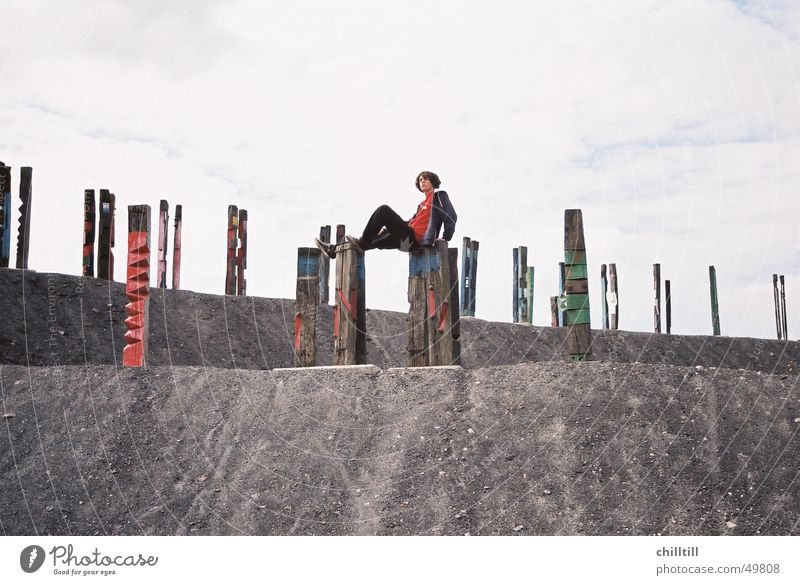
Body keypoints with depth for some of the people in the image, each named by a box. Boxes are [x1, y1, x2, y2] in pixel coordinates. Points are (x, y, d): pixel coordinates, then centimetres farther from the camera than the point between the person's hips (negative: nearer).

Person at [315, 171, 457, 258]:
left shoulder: (439, 195, 4)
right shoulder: (423, 203, 29)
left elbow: (451, 216, -6)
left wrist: (446, 238, -15)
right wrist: (387, 229, 18)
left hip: (413, 239, -9)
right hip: (407, 239, 9)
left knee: (384, 210, -17)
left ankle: (362, 242, -14)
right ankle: (333, 250, 6)